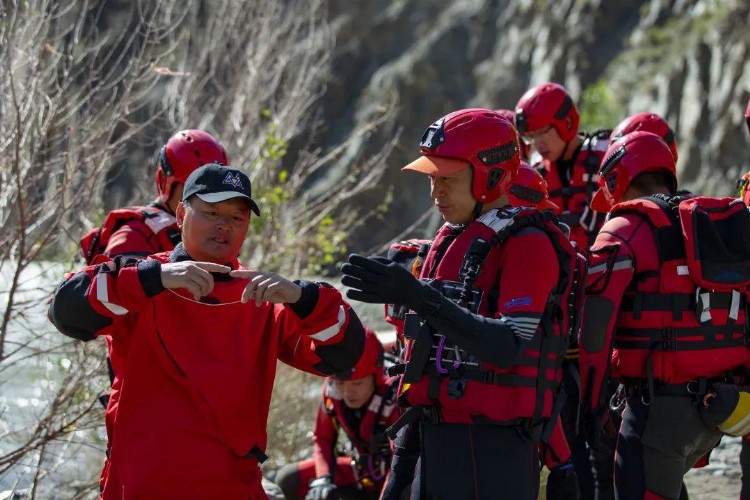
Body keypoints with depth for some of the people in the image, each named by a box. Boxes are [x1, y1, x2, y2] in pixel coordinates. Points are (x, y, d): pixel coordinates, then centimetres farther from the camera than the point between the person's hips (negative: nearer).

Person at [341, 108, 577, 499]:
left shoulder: (527, 245, -11)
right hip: (436, 438, 9)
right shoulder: (449, 240, 16)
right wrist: (405, 442, 20)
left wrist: (419, 298, -31)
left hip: (492, 448, -9)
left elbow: (508, 348, -24)